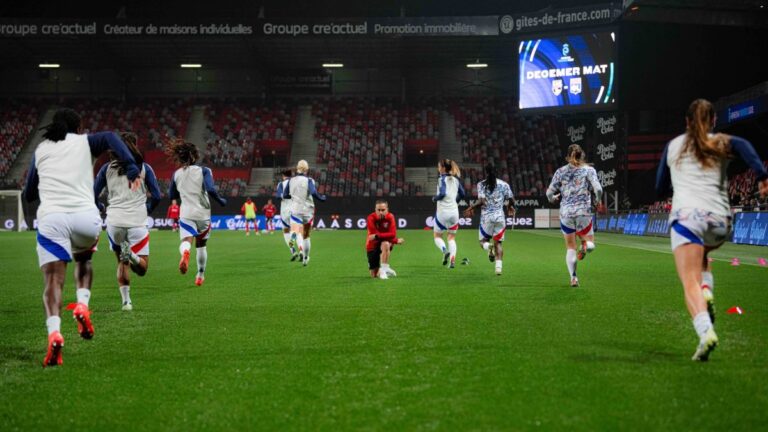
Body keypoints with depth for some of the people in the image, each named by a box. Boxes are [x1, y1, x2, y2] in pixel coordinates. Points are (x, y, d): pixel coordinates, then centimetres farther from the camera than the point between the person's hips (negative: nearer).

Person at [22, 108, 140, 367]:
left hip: (50, 218, 0)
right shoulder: (84, 142, 18)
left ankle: (54, 333, -27)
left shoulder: (40, 150, 24)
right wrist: (131, 168, -16)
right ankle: (82, 305, 4)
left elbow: (29, 195, 29)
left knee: (53, 281, -3)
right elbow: (110, 138, -6)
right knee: (83, 260, 29)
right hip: (85, 216, 0)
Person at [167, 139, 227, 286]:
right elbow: (210, 189, -18)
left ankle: (185, 252, -53)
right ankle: (200, 276, 27)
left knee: (186, 241, -16)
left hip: (186, 215, 0)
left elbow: (171, 195, 16)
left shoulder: (177, 174, 5)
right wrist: (221, 200, -2)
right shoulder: (203, 171, -4)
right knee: (201, 245, 18)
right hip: (203, 214, 0)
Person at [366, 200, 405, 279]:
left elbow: (393, 234, -22)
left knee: (385, 244, -39)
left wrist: (377, 236, -34)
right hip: (372, 246, 0)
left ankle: (384, 269, -30)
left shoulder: (390, 217, -12)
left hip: (386, 243, 0)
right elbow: (374, 234, -25)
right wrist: (396, 241, -25)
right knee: (374, 275, -1)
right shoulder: (371, 218, -19)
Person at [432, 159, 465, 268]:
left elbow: (442, 193, -24)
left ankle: (445, 251, -16)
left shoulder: (442, 179, -11)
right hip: (454, 212, 5)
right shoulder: (456, 179, 7)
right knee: (452, 238, 14)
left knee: (437, 236, 11)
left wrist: (434, 198, -6)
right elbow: (462, 194, 11)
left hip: (442, 212, -5)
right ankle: (452, 260, -3)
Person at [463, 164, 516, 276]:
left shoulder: (481, 184, -3)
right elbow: (511, 199, 4)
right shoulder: (504, 184, 4)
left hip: (486, 217, -2)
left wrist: (472, 207, 0)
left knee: (483, 241, 13)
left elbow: (482, 201, -15)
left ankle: (488, 246, -25)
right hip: (500, 216, 2)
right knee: (498, 242, 9)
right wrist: (511, 207, 25)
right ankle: (498, 266, -10)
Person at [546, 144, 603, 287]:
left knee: (570, 247, 12)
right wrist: (598, 202, 8)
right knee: (590, 243, 18)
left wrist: (555, 198, 27)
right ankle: (585, 245, -18)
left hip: (566, 212, 2)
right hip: (584, 212, -1)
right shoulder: (589, 170, 0)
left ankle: (573, 277, -2)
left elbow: (550, 193, 4)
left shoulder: (560, 171, 5)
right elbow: (598, 189, -11)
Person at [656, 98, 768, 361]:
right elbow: (743, 146, -8)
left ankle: (706, 331, -38)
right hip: (720, 219, 2)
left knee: (690, 283, -12)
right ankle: (706, 292, 3)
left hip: (686, 216, -2)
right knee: (701, 254, 32)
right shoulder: (721, 143, 17)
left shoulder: (673, 146, 20)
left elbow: (660, 189, 26)